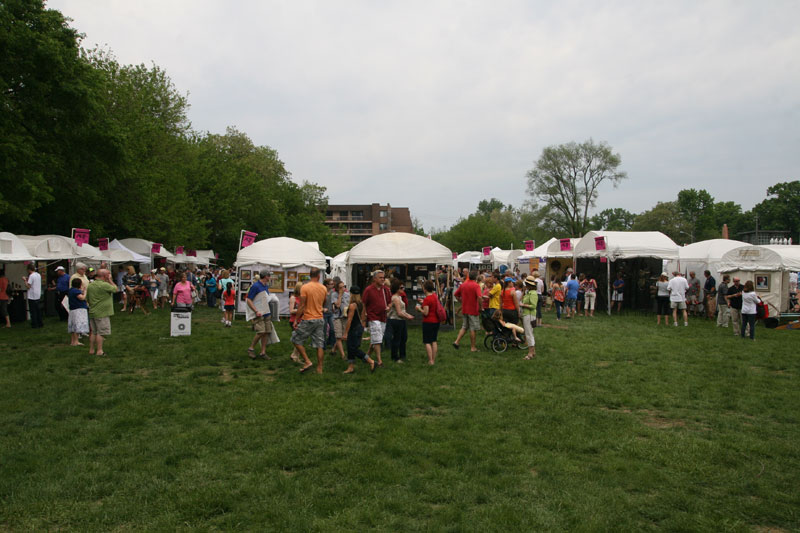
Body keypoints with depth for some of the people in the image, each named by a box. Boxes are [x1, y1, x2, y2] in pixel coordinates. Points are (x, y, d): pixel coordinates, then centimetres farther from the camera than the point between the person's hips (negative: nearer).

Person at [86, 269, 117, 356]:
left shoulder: (90, 285, 9)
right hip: (102, 313, -8)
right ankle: (99, 351, -2)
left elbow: (87, 299, 14)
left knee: (93, 332, 14)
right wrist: (110, 280, 1)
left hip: (92, 312, 8)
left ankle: (91, 350, 19)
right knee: (101, 332, -3)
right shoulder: (105, 285, -17)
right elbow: (115, 289, -3)